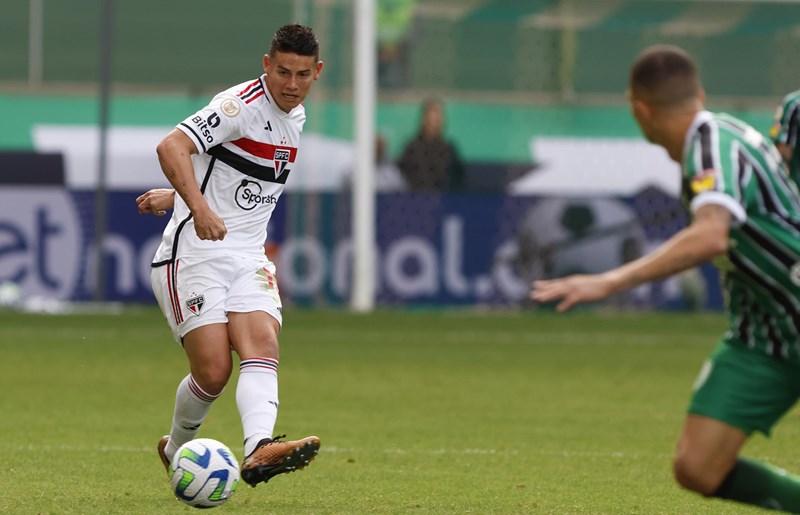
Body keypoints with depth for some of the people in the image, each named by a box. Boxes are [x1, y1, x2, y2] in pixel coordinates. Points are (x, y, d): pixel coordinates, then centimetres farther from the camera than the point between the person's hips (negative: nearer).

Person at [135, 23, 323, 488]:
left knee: (262, 346, -19)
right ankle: (177, 448, 16)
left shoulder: (296, 117, 14)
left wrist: (177, 195, 25)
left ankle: (259, 450, -40)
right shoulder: (242, 105, -13)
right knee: (214, 371, -13)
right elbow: (172, 148, -27)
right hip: (194, 254, -7)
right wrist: (199, 207, -40)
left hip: (248, 257, 7)